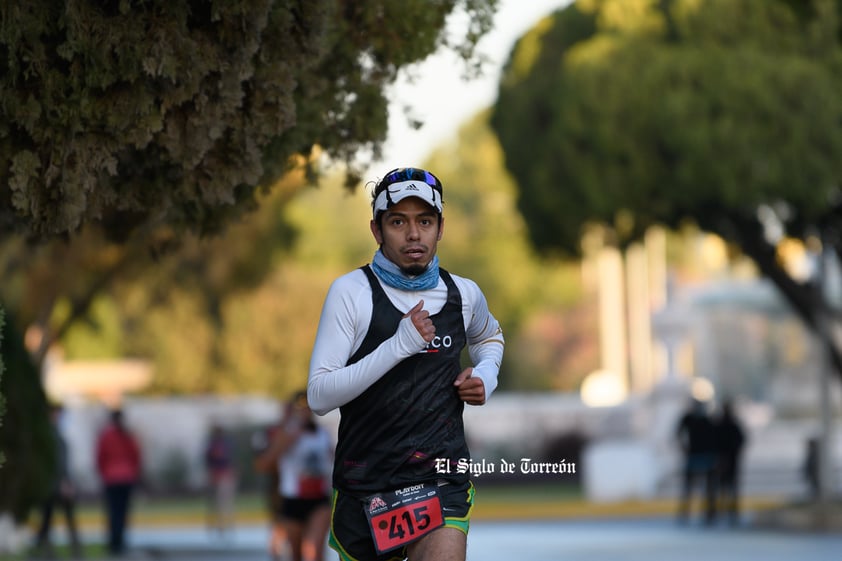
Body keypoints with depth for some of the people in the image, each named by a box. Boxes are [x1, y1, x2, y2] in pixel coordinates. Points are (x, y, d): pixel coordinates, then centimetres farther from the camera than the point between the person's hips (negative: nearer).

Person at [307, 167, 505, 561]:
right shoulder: (351, 292, -6)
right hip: (364, 480, -1)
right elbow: (319, 396, -14)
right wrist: (399, 346, -22)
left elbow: (489, 336, 32)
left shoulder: (464, 294, 7)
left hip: (442, 481, 1)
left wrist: (485, 374, 10)